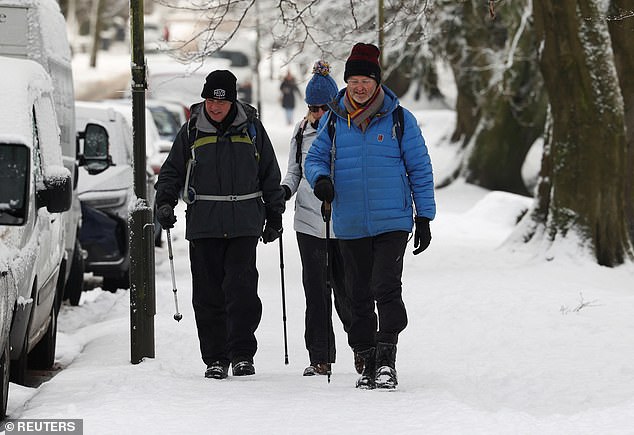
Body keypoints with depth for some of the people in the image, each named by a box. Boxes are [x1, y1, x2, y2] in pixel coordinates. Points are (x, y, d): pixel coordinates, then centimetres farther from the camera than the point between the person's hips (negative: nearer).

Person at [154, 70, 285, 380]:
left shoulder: (251, 128, 6)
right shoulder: (192, 130, 6)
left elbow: (270, 174, 13)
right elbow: (172, 170, 13)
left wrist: (274, 216, 13)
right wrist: (165, 203, -3)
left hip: (245, 223, -1)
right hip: (203, 223, 1)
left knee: (241, 288, -12)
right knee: (208, 293, 1)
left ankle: (242, 354, -5)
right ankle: (215, 359, 7)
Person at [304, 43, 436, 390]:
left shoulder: (399, 119, 0)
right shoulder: (333, 121, 7)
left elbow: (420, 169, 4)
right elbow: (315, 158, 13)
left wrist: (424, 216, 1)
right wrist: (320, 179, -11)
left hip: (392, 222, -3)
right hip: (349, 227, 3)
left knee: (386, 289, -16)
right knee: (358, 296, 8)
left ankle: (387, 358, -15)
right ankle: (369, 362, 16)